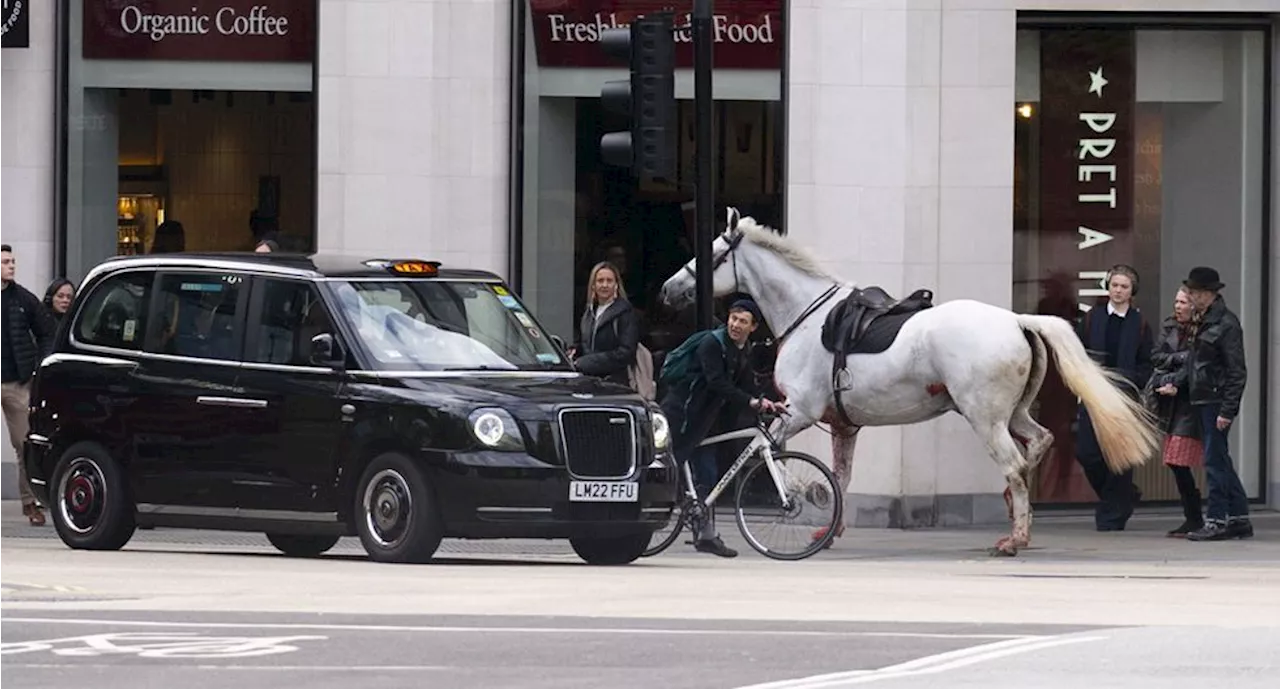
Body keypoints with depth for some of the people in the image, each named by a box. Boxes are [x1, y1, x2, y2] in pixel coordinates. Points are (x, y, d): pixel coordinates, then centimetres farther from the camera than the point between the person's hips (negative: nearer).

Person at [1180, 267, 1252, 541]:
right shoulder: (1204, 322, 15)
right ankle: (1239, 519, 19)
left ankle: (1217, 520, -4)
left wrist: (1227, 410, -19)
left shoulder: (1226, 324, -13)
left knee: (1215, 461, -7)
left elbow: (1237, 371, -16)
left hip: (1217, 402, -10)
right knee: (1221, 462, 13)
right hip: (1204, 402, 10)